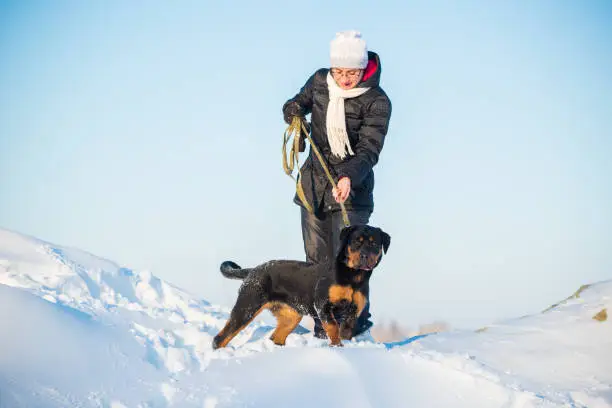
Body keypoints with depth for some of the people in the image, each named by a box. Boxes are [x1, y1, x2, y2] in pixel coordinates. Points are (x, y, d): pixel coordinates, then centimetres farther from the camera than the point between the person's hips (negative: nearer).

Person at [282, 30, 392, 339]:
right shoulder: (320, 81, 1)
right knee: (317, 258, 5)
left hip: (352, 186, -4)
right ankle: (324, 323, 14)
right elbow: (299, 103, 21)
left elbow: (369, 149, -21)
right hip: (315, 180, 5)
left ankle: (358, 321, 6)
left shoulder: (377, 102, -13)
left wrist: (349, 177, -39)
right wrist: (294, 112, -4)